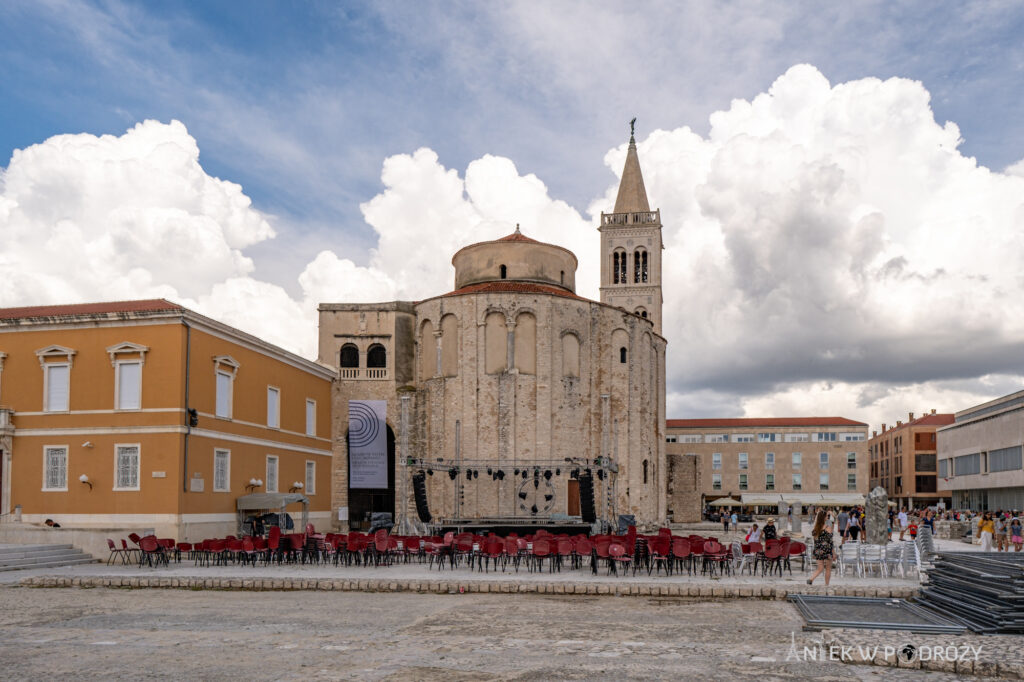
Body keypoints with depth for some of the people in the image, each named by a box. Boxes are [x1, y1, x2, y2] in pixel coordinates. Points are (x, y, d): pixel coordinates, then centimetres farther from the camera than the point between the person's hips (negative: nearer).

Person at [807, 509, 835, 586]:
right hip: (827, 550, -5)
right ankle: (826, 585, 15)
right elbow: (830, 540, -11)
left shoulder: (815, 528, 3)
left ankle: (810, 579, -10)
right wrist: (833, 552, -7)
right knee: (828, 569, 11)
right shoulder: (828, 527, -12)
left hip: (818, 550, 5)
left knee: (820, 568, 13)